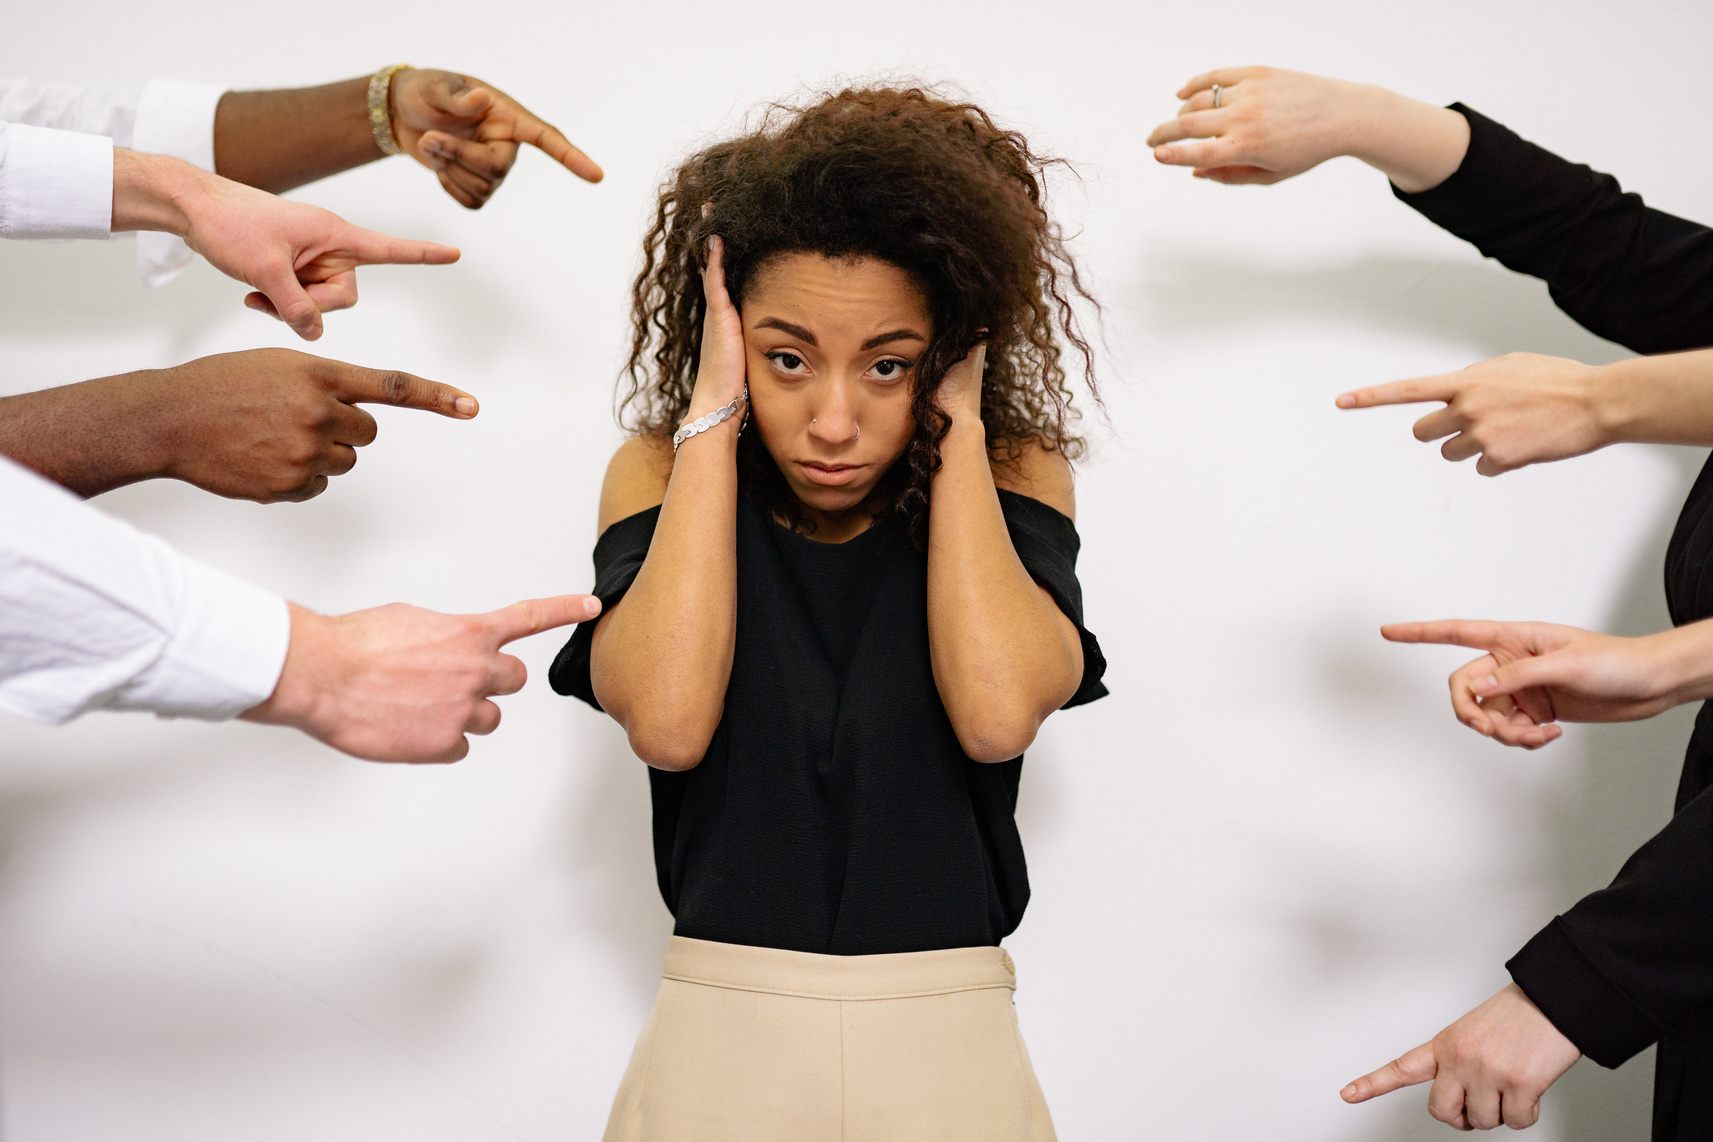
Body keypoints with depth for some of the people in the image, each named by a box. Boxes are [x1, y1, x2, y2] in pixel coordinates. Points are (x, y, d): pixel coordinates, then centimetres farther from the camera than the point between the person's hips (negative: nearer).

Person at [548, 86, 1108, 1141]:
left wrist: (958, 426, -12)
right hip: (720, 1035, 0)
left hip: (948, 1049, 0)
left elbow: (998, 716, -20)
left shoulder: (1012, 473, -2)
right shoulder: (664, 470, -1)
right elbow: (668, 723, -19)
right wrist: (714, 419, -13)